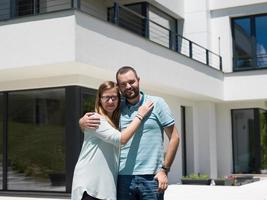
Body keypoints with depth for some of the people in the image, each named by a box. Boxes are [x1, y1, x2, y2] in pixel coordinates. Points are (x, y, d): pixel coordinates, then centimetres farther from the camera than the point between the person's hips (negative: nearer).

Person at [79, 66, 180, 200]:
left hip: (151, 178, -2)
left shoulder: (157, 103, 2)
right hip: (124, 177, 3)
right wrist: (83, 122, -12)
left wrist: (164, 170, -4)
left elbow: (174, 137, 2)